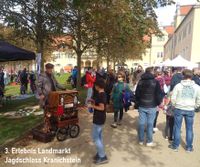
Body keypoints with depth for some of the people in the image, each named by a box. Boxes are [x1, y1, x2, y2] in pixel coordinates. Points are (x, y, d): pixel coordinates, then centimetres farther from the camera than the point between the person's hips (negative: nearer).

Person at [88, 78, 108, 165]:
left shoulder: (100, 95, -21)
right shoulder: (103, 94, 8)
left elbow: (102, 108, -25)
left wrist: (92, 106, -15)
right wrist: (94, 101, 12)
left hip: (98, 119, -10)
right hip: (100, 118, 10)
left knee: (95, 137, 0)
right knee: (99, 136, 18)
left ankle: (103, 157, 7)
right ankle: (100, 154, 29)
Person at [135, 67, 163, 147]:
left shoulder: (140, 81, 6)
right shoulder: (155, 82, -7)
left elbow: (137, 94, 10)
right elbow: (159, 94, -6)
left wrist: (137, 104, 18)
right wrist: (158, 103, 9)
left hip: (141, 106, 4)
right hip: (151, 106, -3)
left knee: (141, 123, 8)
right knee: (150, 124, 3)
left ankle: (141, 140, 18)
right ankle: (149, 141, 12)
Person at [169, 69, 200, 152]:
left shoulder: (178, 86, -7)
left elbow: (173, 98, -5)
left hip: (179, 109, -1)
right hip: (190, 110, 1)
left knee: (177, 127, 10)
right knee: (189, 129, 13)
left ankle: (175, 145, 20)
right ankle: (189, 147, 24)